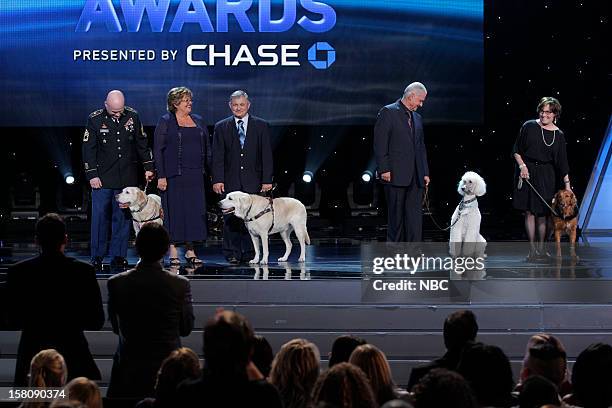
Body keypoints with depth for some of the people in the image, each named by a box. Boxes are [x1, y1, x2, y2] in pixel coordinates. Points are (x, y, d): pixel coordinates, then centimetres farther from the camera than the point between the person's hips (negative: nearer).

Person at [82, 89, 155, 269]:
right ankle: (97, 257, 5)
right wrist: (92, 175, -7)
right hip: (103, 178, -2)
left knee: (123, 217, 4)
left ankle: (118, 256, 10)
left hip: (127, 177, 2)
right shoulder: (95, 119, -4)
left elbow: (141, 143, 12)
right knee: (100, 216, -2)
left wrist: (148, 167, 9)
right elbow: (88, 148, -3)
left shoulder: (132, 116, 3)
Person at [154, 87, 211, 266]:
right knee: (174, 211, -3)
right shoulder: (165, 121, -1)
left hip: (195, 175, 4)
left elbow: (207, 148, 16)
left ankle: (190, 251, 9)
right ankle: (173, 252, 4)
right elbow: (158, 150, -4)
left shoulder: (198, 121, 14)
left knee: (194, 211, 2)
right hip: (173, 175, -4)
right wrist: (161, 176, -12)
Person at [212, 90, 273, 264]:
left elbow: (266, 155, 4)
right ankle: (232, 254, 2)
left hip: (253, 181, 0)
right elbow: (217, 156, 4)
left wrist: (267, 180, -3)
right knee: (231, 219, -2)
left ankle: (249, 255, 4)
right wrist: (217, 180, -6)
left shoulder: (261, 126, 7)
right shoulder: (221, 127, 8)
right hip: (231, 181, 0)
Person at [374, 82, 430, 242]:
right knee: (396, 215, -1)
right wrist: (384, 169, -16)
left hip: (415, 177, 6)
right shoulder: (388, 112, -3)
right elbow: (380, 143, -9)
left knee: (415, 214, 0)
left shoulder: (417, 118, 19)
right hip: (395, 174, -6)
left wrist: (425, 172, 13)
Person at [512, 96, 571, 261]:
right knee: (529, 211, -3)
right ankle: (532, 249, -1)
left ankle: (541, 247, 13)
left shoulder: (559, 135, 3)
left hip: (546, 176, 1)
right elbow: (516, 150, 3)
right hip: (527, 173, -1)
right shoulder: (529, 126, -2)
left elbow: (562, 161, 3)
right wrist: (522, 166, -11)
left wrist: (567, 184, -2)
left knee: (542, 213, 3)